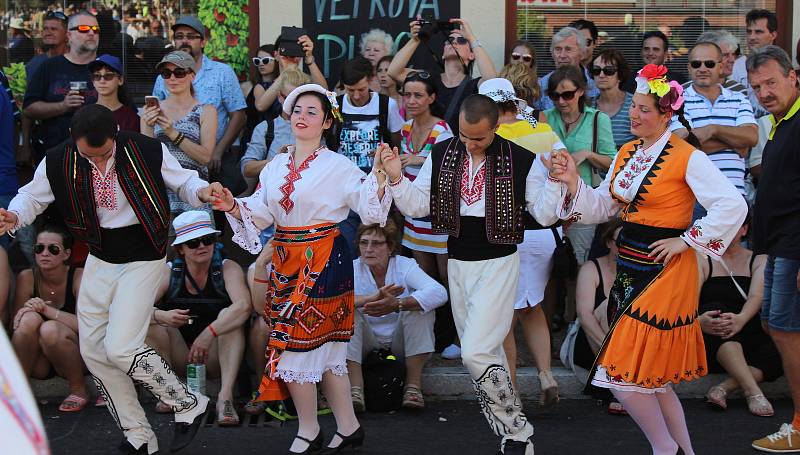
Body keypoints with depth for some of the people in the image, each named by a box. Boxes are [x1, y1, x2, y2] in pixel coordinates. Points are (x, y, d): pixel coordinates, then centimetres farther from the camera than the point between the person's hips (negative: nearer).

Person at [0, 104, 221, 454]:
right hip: (99, 260, 6)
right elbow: (32, 196, 6)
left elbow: (184, 181, -4)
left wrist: (202, 192, -27)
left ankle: (188, 406, 5)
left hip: (142, 259, -6)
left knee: (120, 348, -17)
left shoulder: (147, 151, -18)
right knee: (93, 350, 8)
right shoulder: (58, 163, -9)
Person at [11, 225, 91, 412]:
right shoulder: (27, 278, -5)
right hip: (40, 365, 2)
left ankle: (79, 390, -11)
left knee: (50, 329, -33)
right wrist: (28, 310, -25)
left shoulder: (79, 277, -13)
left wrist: (47, 310, -30)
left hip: (78, 359, -2)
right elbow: (15, 326, -4)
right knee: (29, 319, -26)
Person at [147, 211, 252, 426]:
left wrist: (208, 334, -39)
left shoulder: (228, 269, -10)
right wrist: (162, 316, -38)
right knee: (151, 322, -21)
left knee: (229, 315, -27)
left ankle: (225, 397, -35)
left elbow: (243, 306, -29)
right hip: (178, 359, 1)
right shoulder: (169, 273, -6)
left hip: (216, 359, -1)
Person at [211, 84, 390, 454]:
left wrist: (380, 176, -22)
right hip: (286, 261, 6)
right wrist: (234, 207, -10)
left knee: (293, 340, -6)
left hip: (323, 262, -6)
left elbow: (370, 209, -7)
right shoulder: (276, 166, 13)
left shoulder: (339, 167, -3)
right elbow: (259, 214, 8)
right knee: (323, 344, 9)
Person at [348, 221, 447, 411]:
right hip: (366, 344, 1)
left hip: (400, 343, -1)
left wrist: (396, 304, -43)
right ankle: (355, 389, -32)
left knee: (421, 304, -24)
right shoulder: (353, 268, -8)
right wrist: (373, 298, -43)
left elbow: (439, 293, -29)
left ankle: (413, 385, -22)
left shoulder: (405, 266, -10)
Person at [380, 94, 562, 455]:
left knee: (476, 353, -16)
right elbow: (417, 206, 4)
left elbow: (544, 215, -8)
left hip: (499, 262, -5)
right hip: (458, 262, 5)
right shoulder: (441, 155, 2)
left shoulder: (521, 160, -9)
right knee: (486, 354, 11)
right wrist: (396, 178, -13)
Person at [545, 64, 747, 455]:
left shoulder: (687, 158, -13)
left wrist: (687, 241, -15)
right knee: (650, 377, 14)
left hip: (663, 271, -8)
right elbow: (601, 208, 11)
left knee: (623, 375, -8)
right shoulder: (627, 154, 10)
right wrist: (573, 182, -4)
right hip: (629, 267, 8)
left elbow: (733, 206, -19)